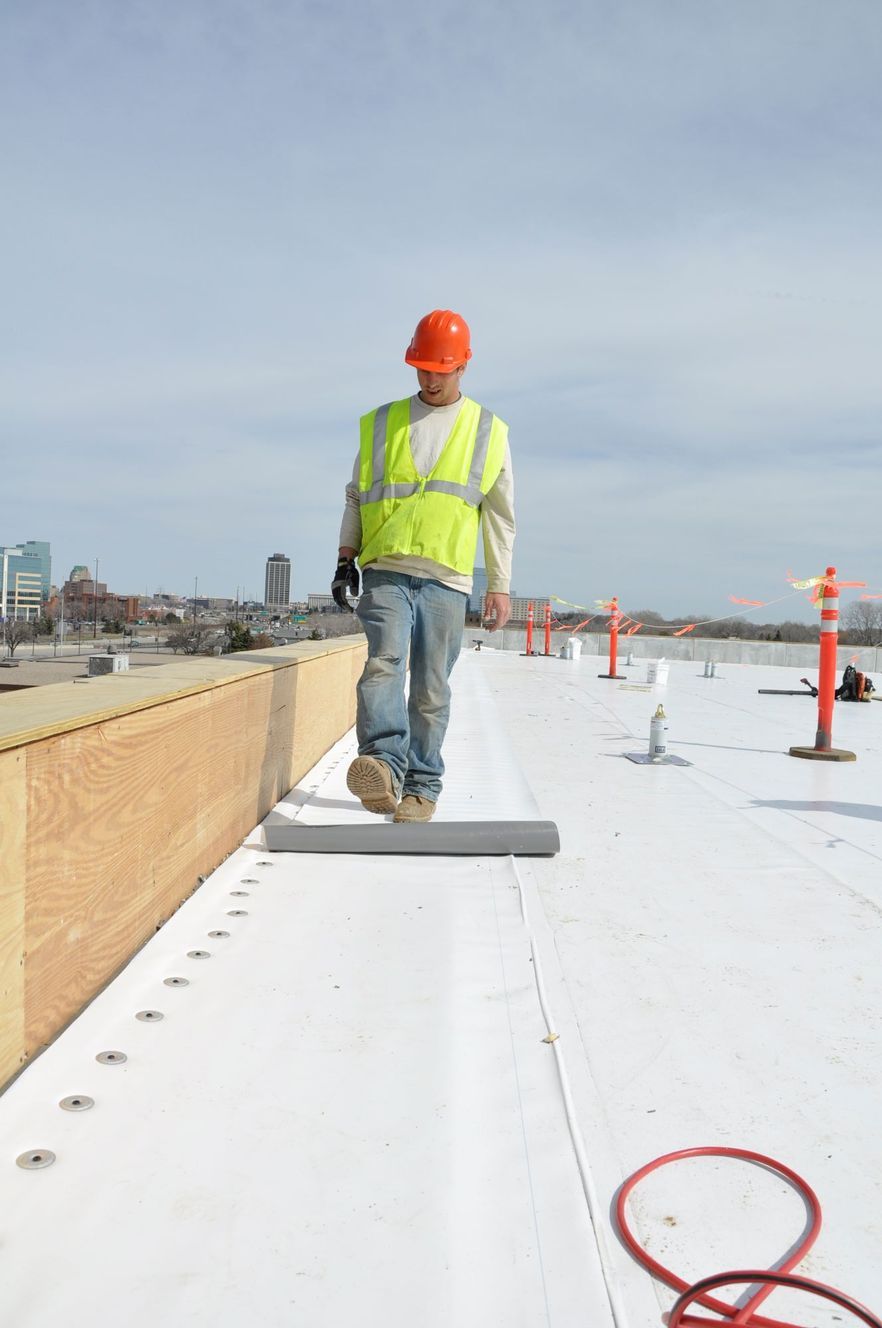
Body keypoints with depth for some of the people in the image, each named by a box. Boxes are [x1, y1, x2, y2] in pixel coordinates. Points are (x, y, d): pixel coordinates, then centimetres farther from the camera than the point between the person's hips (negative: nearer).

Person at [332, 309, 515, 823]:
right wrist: (346, 558, 8)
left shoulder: (488, 431, 11)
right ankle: (384, 764, -32)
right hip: (385, 572, 1)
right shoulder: (382, 423, 13)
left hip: (446, 580, 0)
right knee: (384, 662, -22)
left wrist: (500, 584, 6)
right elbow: (357, 496, 18)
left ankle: (422, 785, 10)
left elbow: (501, 515, 11)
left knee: (431, 690, 1)